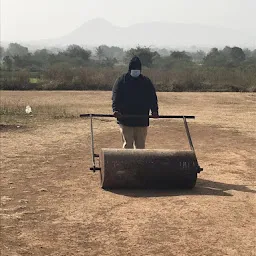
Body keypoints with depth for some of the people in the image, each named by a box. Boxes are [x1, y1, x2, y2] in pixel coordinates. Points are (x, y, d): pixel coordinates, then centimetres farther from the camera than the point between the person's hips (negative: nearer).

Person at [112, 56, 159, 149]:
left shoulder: (146, 82, 10)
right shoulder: (121, 81, 4)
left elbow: (152, 97, 7)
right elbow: (115, 97, -3)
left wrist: (154, 110, -10)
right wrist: (115, 109, -20)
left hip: (142, 120, 2)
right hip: (125, 119, -2)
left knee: (140, 145, 6)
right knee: (128, 144, -2)